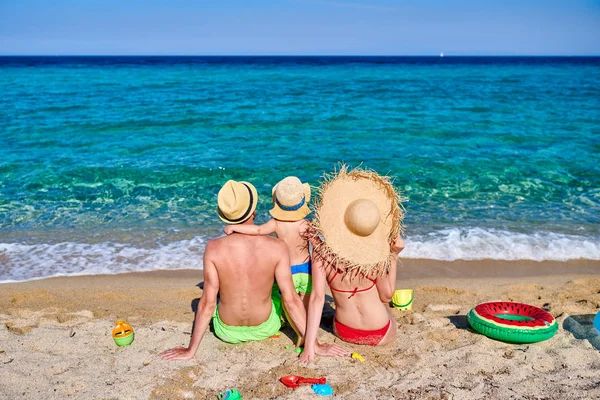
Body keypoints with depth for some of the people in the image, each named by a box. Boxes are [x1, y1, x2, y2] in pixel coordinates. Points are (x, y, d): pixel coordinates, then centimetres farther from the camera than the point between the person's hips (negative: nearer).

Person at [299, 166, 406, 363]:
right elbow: (386, 296, -8)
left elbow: (317, 297, -22)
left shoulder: (321, 251, -20)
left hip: (343, 332, 1)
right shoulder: (375, 255, -23)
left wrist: (309, 345, -19)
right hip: (381, 335, -1)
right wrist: (394, 256, -6)